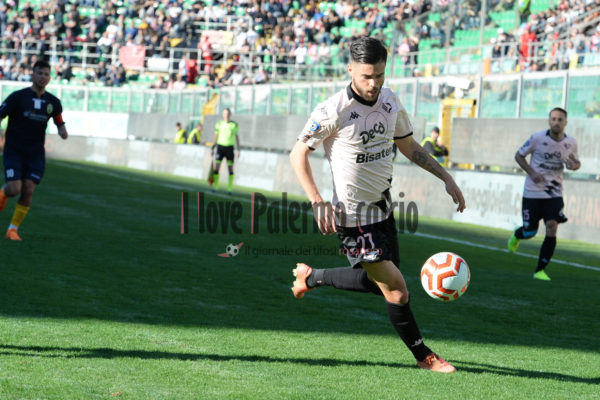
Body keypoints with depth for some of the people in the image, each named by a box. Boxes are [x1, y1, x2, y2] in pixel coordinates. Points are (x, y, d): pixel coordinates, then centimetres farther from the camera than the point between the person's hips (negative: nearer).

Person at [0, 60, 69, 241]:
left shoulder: (53, 102, 4)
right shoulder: (17, 97, -7)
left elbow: (59, 122, 14)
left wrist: (62, 131, -9)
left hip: (36, 154, 3)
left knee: (28, 192, -7)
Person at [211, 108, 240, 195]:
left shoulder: (234, 125, 5)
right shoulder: (219, 124, 7)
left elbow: (237, 137, 10)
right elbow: (216, 136, 13)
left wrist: (238, 150, 6)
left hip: (229, 147, -1)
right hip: (220, 146, 1)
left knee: (230, 168, -3)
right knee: (216, 167, -5)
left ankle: (229, 188, 0)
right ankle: (215, 187, 3)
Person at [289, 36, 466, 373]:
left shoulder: (390, 101, 1)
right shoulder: (334, 112, -20)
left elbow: (409, 147, 15)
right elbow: (298, 154, -11)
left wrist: (446, 177, 7)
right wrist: (318, 202, -21)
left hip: (383, 207, 8)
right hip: (353, 216, -8)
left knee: (381, 283, 19)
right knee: (397, 292, -8)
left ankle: (312, 277, 38)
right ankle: (423, 355, 13)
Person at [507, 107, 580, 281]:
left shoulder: (571, 143, -2)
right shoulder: (538, 138, -11)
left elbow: (576, 162, 16)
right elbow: (519, 155, 1)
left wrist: (574, 165, -10)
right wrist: (532, 173, -13)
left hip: (554, 193, 2)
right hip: (533, 192, -2)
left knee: (552, 229, -15)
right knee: (530, 232, 3)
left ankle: (540, 270, -3)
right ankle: (516, 235, 43)